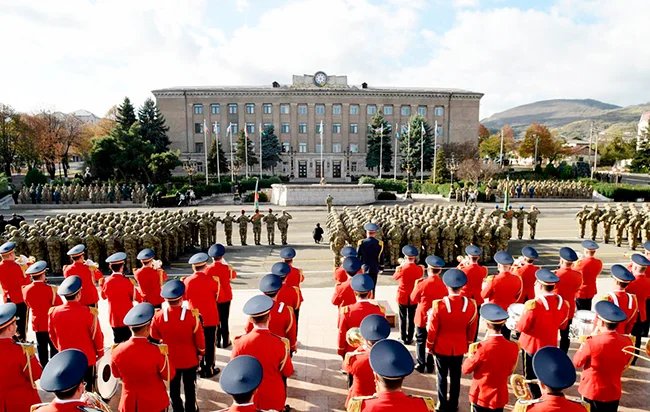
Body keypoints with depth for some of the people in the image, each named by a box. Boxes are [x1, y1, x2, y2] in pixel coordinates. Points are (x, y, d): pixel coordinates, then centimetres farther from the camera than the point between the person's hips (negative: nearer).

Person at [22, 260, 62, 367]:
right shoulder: (49, 289, -21)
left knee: (41, 348, 14)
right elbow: (60, 305, -12)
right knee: (54, 347, 8)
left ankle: (44, 368, 23)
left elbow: (28, 305, 10)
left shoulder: (26, 290, -7)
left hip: (37, 323, 4)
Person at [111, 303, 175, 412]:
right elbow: (169, 376, -11)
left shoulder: (117, 350, -17)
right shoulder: (157, 351, -27)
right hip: (155, 403, -2)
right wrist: (165, 355, -1)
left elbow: (116, 375, 4)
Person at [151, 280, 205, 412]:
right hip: (190, 359, -1)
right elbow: (200, 338, -14)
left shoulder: (158, 316, -21)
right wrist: (201, 352, 5)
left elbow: (155, 336, -1)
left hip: (170, 359, 1)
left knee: (174, 388, 21)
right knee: (190, 387, 19)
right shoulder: (192, 315, -27)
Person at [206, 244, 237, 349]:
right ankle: (225, 342, 13)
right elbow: (234, 275, 8)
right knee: (224, 320, 8)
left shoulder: (208, 269, -12)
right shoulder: (226, 268, -12)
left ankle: (217, 342, 19)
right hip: (225, 298, -1)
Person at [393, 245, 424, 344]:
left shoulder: (402, 268, -17)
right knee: (411, 319, 12)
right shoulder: (419, 269, -12)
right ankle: (409, 339, 18)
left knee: (403, 318, 12)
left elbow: (395, 277, 2)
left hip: (402, 297, -1)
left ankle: (403, 338, 18)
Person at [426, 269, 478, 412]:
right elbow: (472, 329, -1)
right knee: (455, 376, 17)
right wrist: (468, 345, 15)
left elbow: (432, 329, -13)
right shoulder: (471, 304, -15)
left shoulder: (439, 305, -24)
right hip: (459, 347, 2)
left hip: (441, 347, -2)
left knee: (442, 376, 15)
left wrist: (430, 346, 3)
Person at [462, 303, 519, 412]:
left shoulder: (481, 347, -26)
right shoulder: (513, 347, -13)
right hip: (499, 397, 3)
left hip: (480, 396, -3)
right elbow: (509, 371, 5)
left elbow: (466, 369, -11)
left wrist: (471, 354, 0)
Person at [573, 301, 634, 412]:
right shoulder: (627, 342, -11)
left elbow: (577, 362, -8)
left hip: (592, 392, -4)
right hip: (614, 393, 4)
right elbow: (625, 364, 9)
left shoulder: (592, 342, -26)